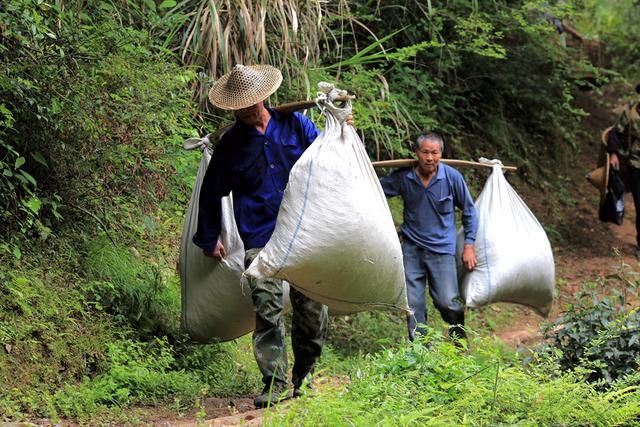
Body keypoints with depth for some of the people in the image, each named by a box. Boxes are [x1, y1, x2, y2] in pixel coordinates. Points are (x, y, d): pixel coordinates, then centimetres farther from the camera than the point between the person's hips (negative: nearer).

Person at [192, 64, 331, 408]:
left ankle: (304, 378, 19)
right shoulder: (230, 144, 6)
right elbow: (211, 192, 16)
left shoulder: (296, 126, 6)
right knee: (267, 310, -12)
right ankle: (276, 383, -9)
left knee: (312, 309, 2)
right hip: (260, 240, -1)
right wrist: (209, 239, 19)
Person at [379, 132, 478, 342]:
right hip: (412, 248, 2)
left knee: (448, 303, -7)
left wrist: (469, 245, 3)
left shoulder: (452, 177, -7)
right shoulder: (402, 177, -5)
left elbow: (469, 211, 5)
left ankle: (459, 341, 21)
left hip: (442, 249, -2)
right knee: (413, 304, 1)